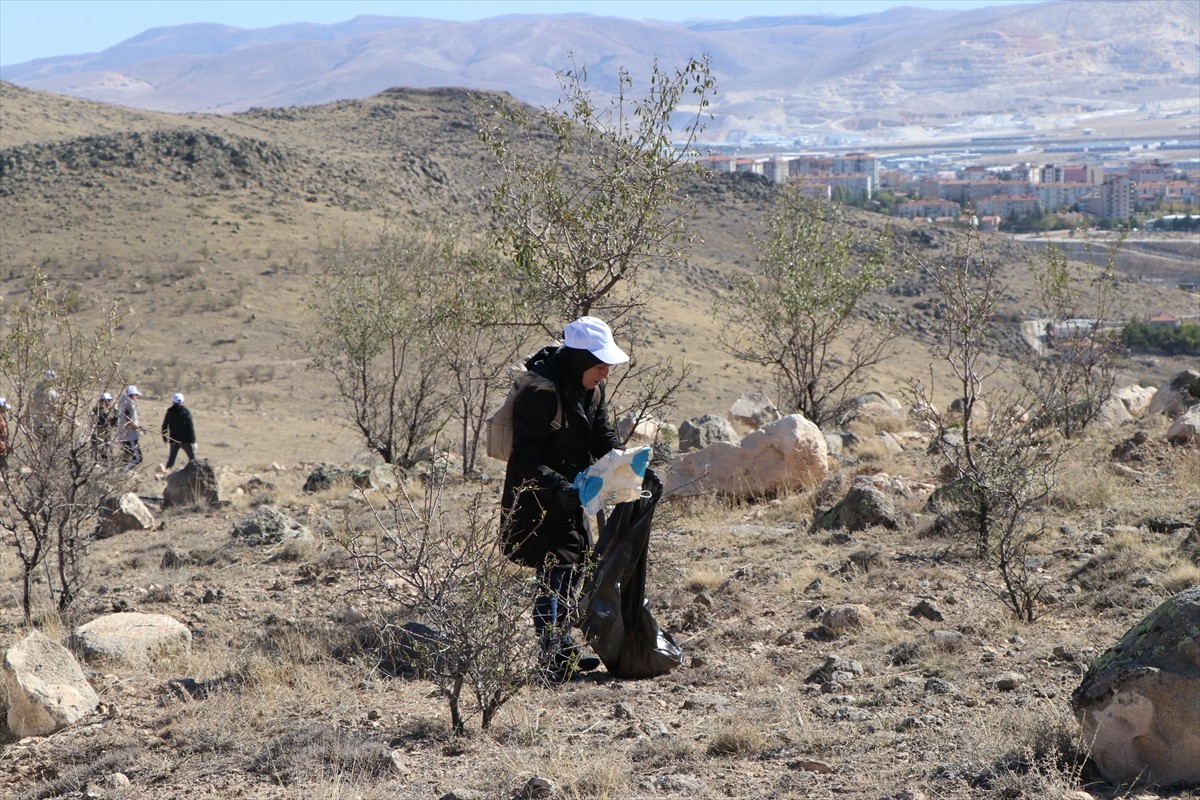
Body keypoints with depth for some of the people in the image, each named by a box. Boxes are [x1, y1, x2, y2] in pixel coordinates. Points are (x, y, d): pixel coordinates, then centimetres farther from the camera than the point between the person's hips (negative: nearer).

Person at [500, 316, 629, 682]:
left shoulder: (592, 389, 2)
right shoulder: (539, 393, -25)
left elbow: (603, 437, 9)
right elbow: (527, 460, -25)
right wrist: (558, 487, -37)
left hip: (570, 495, 9)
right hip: (538, 501, -9)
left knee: (573, 570, 17)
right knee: (553, 573, -11)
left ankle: (564, 648, 31)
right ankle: (552, 659, -6)